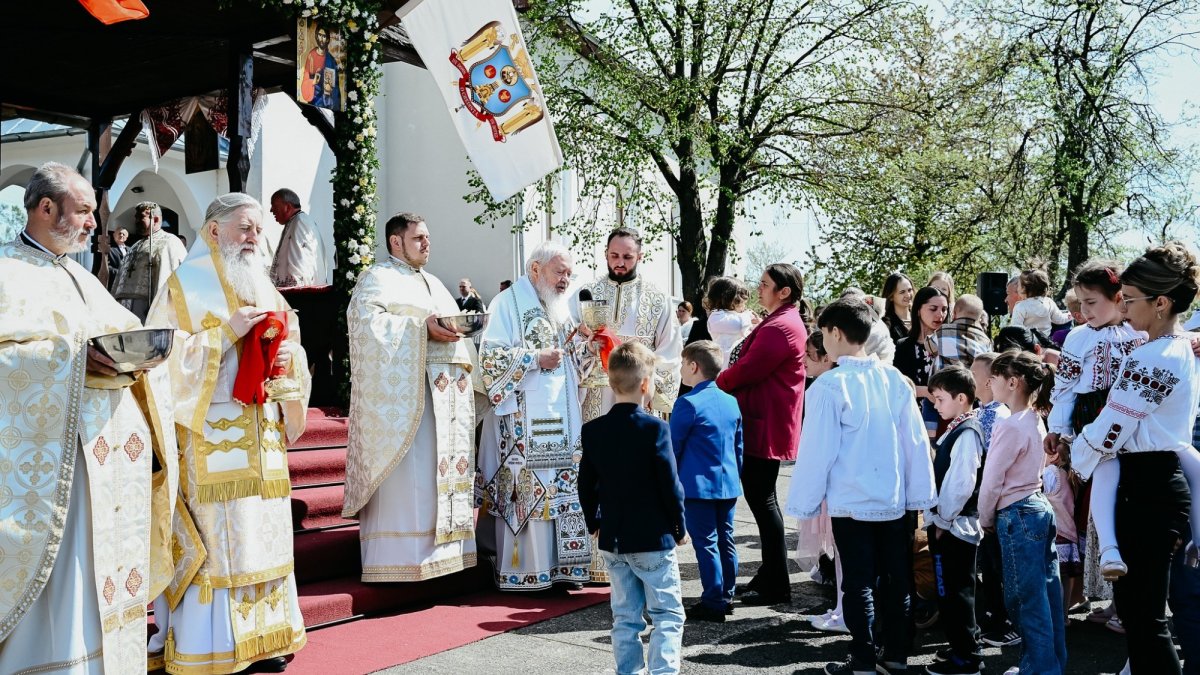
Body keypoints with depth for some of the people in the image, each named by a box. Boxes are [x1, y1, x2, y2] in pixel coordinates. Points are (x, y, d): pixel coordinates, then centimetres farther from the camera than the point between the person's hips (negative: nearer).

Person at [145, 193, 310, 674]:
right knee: (213, 535, -6)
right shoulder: (186, 285, 0)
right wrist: (226, 333, -17)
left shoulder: (264, 289, 17)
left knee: (261, 531, 6)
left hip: (261, 432, 6)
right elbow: (166, 354, -10)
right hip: (208, 432, -6)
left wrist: (288, 355, -6)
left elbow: (289, 349, 17)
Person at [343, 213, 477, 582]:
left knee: (443, 463, 6)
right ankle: (398, 556, -8)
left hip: (443, 390, 8)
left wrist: (458, 327, 4)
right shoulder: (377, 277, 1)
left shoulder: (434, 284, 26)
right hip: (402, 389, -8)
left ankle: (440, 547, 11)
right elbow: (366, 319, -15)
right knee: (406, 469, -12)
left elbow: (451, 323, 27)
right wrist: (421, 327, -20)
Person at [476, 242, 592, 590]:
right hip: (522, 420, -7)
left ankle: (557, 565, 11)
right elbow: (491, 356, -13)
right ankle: (520, 571, 0)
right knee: (525, 489, -8)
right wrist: (536, 358, -18)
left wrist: (582, 346, 4)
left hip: (561, 418, 7)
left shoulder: (562, 309, 18)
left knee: (562, 491, 5)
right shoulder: (509, 303, -5)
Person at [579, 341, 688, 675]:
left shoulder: (592, 431, 0)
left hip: (612, 539, 5)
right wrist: (680, 527, 1)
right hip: (654, 538, -5)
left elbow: (586, 486, 6)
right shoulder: (655, 428, -14)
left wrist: (594, 523, 21)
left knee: (625, 616, 13)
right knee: (668, 613, 4)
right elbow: (670, 485, -12)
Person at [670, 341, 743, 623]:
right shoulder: (731, 401, 9)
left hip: (698, 486, -7)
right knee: (725, 539, 13)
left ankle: (713, 602, 1)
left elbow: (673, 448, -9)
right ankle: (726, 596, 22)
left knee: (706, 542, -2)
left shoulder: (688, 403, -13)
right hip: (729, 484, 7)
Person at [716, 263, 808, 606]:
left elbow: (747, 370, -20)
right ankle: (770, 575, 24)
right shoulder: (782, 322, 19)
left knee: (762, 499, -5)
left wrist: (715, 384, -3)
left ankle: (776, 585, 1)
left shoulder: (780, 327, -17)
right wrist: (724, 383, 5)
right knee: (761, 497, 15)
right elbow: (754, 367, 18)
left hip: (765, 427, -11)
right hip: (763, 424, 11)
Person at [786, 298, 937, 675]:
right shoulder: (894, 379, 0)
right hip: (894, 501, 5)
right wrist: (920, 494, 12)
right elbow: (916, 440, 3)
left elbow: (817, 450, -12)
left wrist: (804, 502, -2)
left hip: (850, 503, -5)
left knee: (859, 584, 5)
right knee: (896, 580, 13)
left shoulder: (830, 386, -14)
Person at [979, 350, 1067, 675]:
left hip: (1018, 515, -9)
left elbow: (991, 481, -14)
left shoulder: (1010, 426, -18)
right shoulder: (1036, 420, 8)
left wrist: (985, 520, 1)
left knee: (1027, 599, 0)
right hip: (1041, 507, 9)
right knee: (1046, 594, 14)